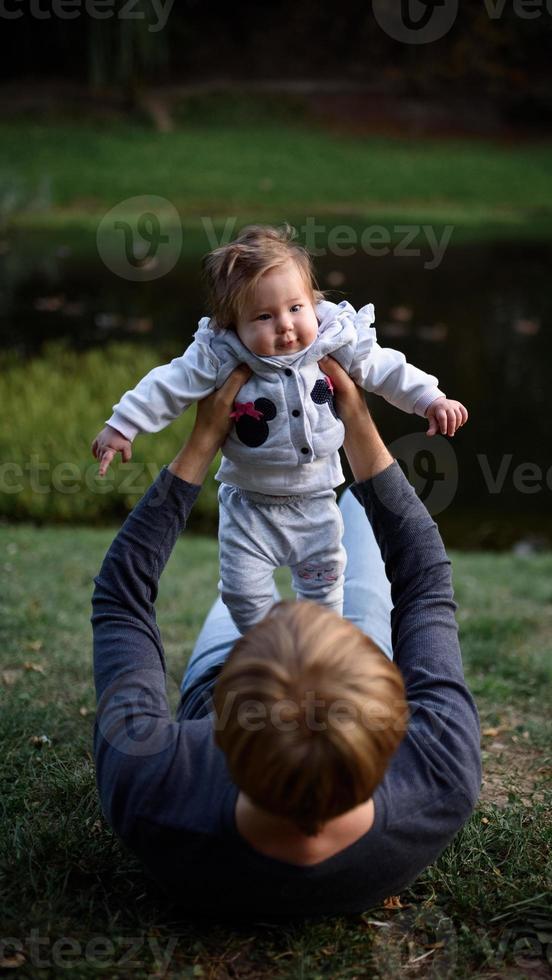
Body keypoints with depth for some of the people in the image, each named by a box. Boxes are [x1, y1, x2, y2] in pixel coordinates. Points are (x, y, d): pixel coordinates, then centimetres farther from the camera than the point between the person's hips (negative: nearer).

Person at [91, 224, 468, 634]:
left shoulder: (336, 342, -15)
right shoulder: (218, 358, -23)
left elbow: (385, 369, -4)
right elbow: (168, 386, -18)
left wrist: (431, 399, -5)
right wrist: (122, 426, -20)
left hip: (315, 502, 2)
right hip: (250, 504, -2)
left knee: (323, 584, 20)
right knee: (244, 591, 2)